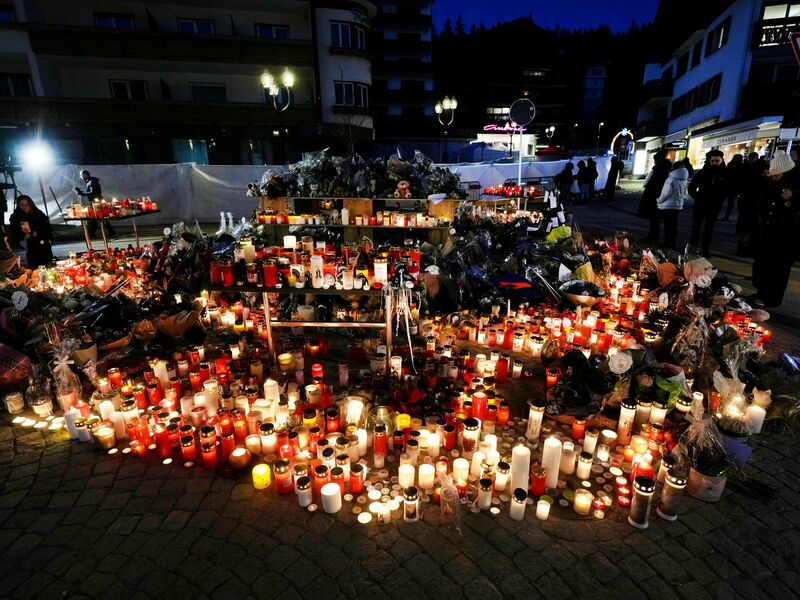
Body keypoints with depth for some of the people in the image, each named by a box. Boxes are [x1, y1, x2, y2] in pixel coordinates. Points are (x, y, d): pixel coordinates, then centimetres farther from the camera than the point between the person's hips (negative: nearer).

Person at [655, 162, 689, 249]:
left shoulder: (671, 180, -17)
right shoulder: (684, 181, 6)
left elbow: (665, 193, -16)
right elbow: (685, 194, 11)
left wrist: (659, 200, -1)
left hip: (668, 205, -7)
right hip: (678, 205, 7)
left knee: (668, 225, 0)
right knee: (674, 225, 12)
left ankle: (667, 243, 3)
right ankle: (673, 244, 17)